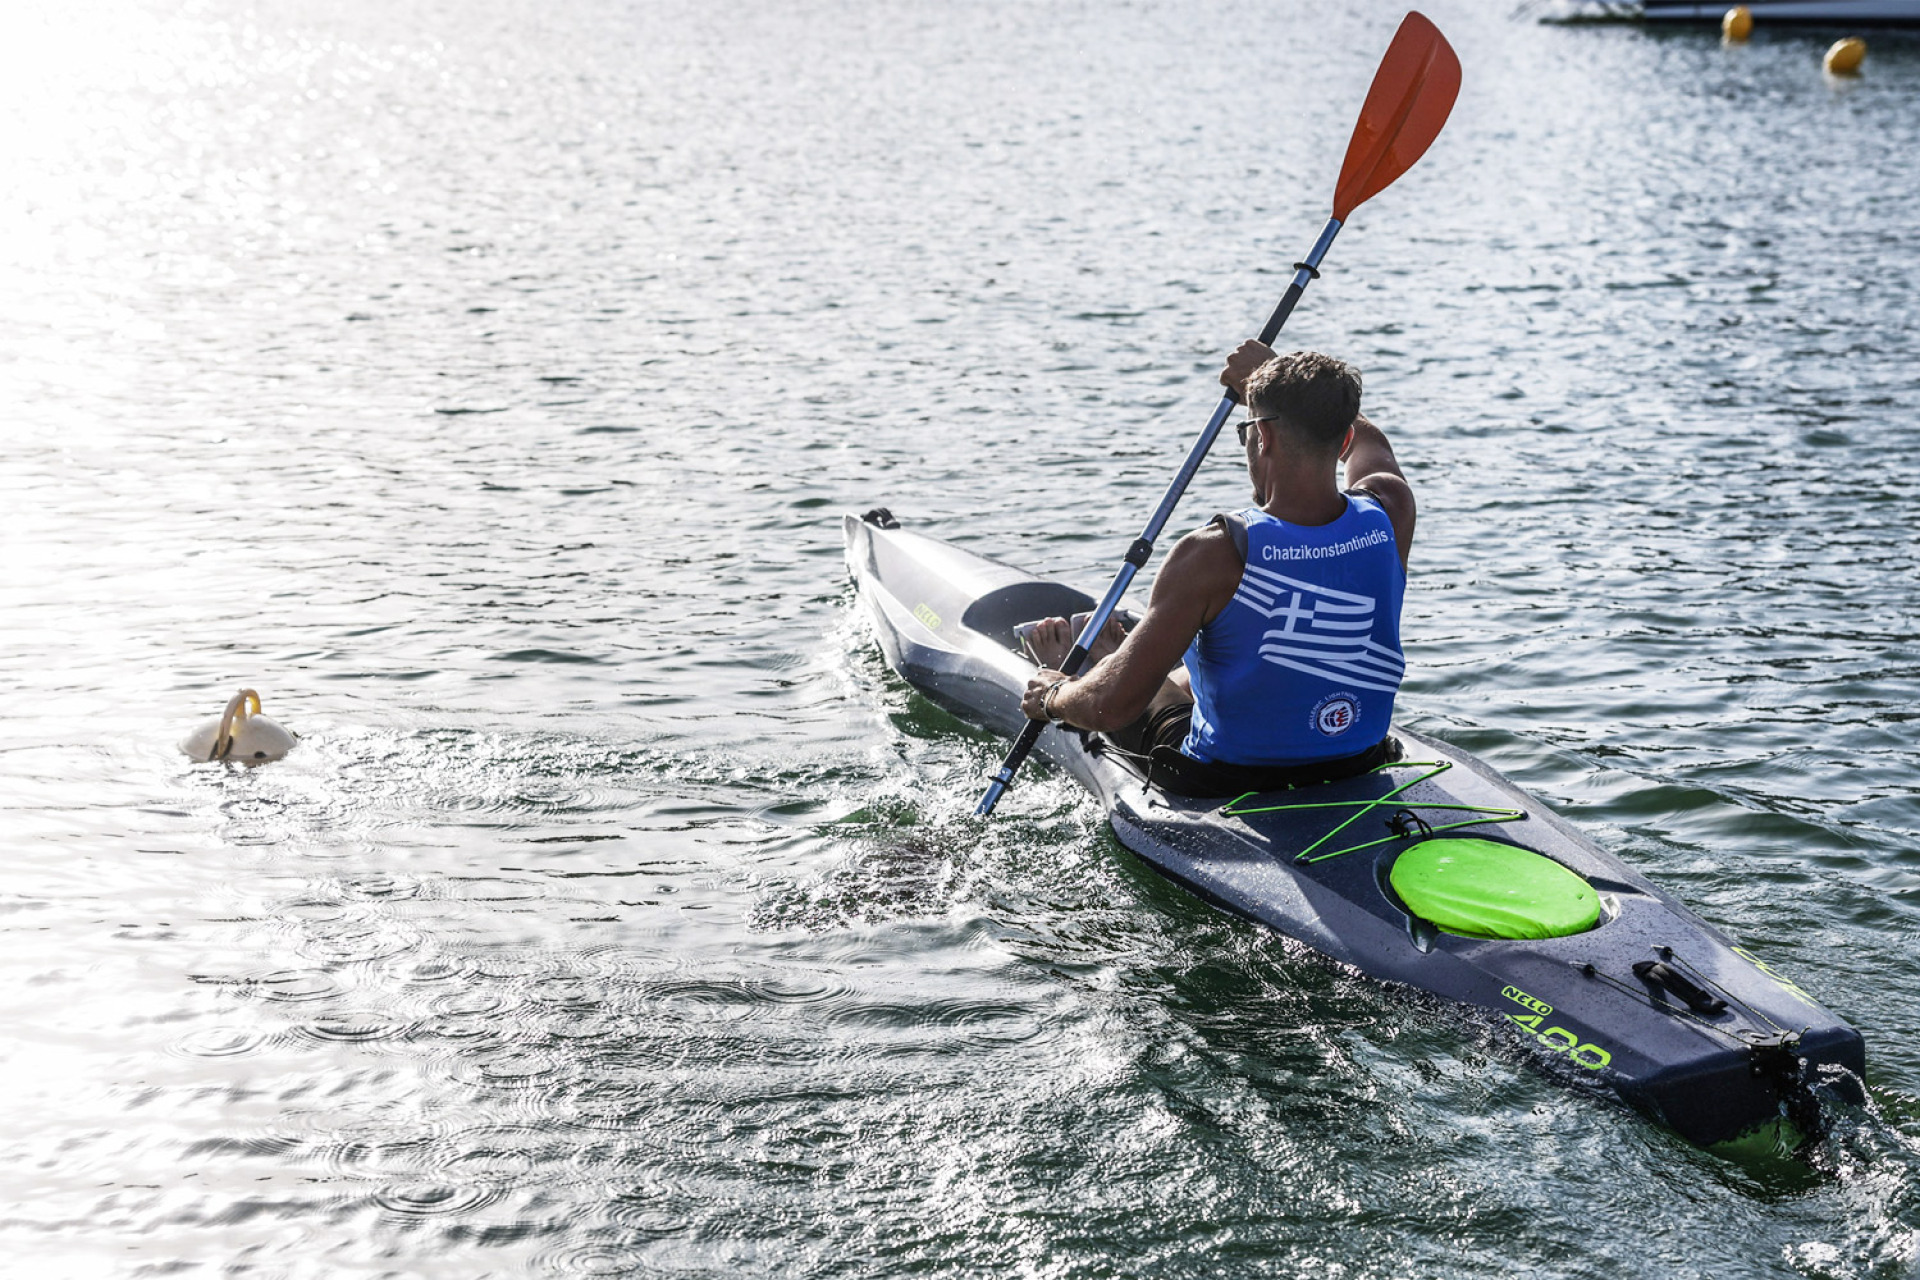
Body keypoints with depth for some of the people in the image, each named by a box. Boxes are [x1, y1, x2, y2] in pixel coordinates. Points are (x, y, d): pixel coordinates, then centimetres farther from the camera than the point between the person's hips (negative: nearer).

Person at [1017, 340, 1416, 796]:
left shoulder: (1214, 555, -30)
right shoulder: (1390, 515, -16)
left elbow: (1111, 706, -26)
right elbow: (1367, 441, 13)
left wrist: (1053, 698, -4)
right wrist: (1281, 383, 24)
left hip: (1225, 783, -4)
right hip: (1357, 770, 5)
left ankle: (1065, 676, 62)